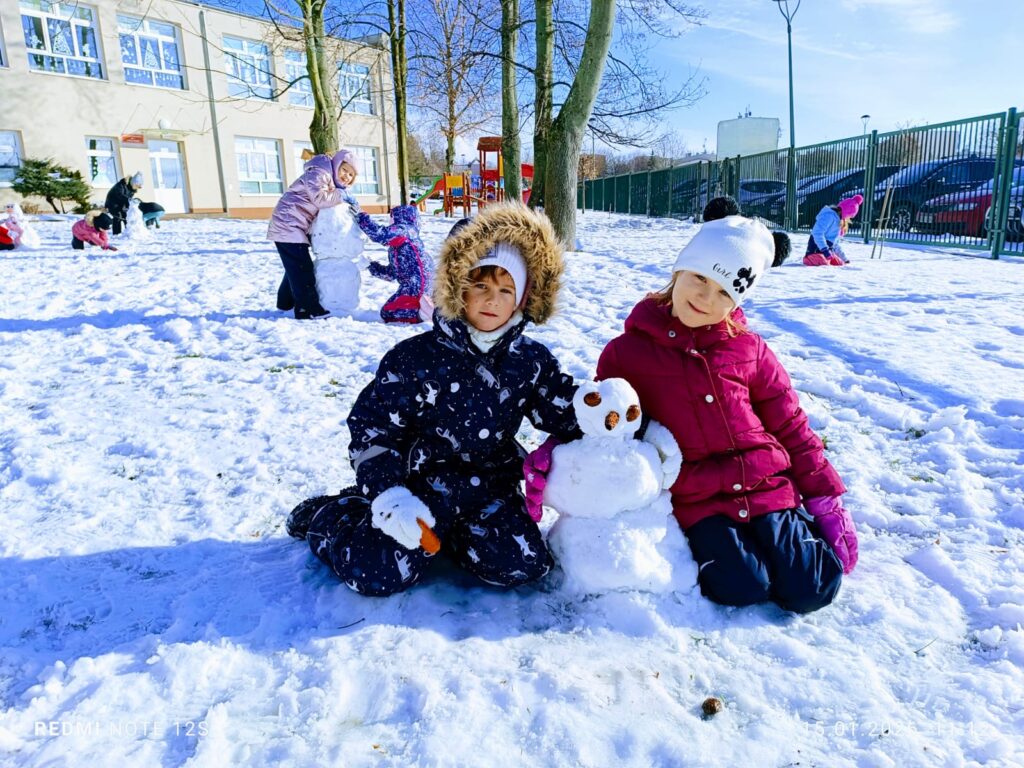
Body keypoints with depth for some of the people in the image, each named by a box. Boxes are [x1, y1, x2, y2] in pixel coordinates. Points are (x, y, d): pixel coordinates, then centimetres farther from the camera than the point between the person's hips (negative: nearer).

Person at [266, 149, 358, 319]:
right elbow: (320, 199, -29)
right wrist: (342, 195, -17)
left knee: (296, 266, 18)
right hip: (288, 225, -11)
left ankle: (286, 301, 31)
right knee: (302, 267, -12)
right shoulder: (318, 173, -13)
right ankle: (308, 308, -11)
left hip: (294, 226, 11)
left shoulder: (330, 180, 19)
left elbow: (328, 210, 12)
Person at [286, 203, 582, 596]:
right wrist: (387, 495, -24)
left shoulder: (533, 361, -2)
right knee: (381, 573, -19)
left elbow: (566, 417, 4)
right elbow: (373, 429, -11)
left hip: (489, 483, 4)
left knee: (522, 564, -14)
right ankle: (324, 515, 13)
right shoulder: (416, 358, -13)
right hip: (421, 483, -4)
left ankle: (440, 529, 10)